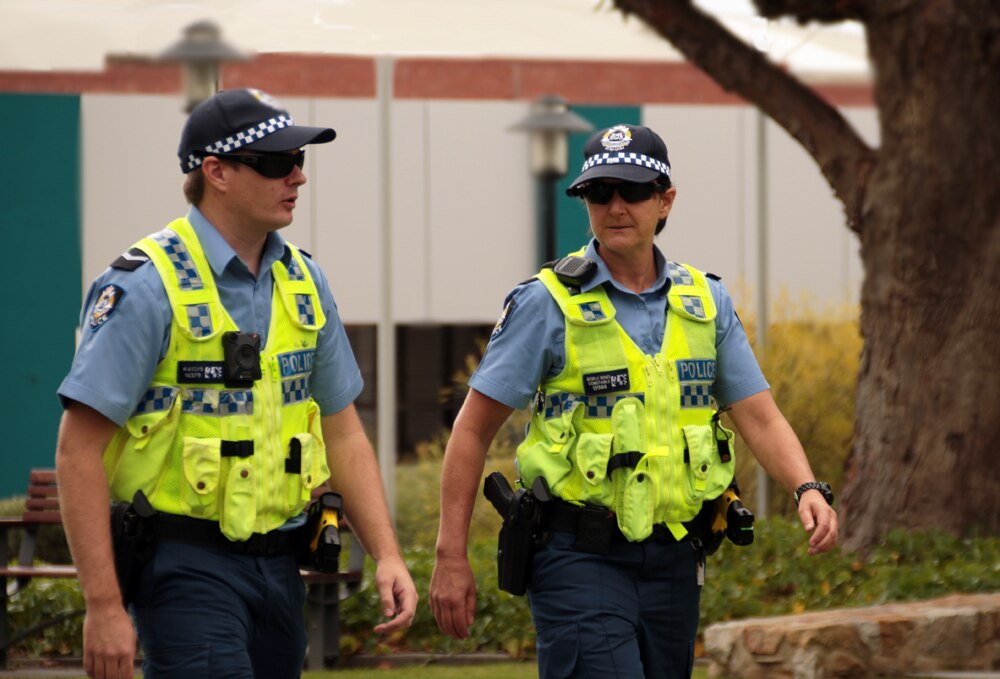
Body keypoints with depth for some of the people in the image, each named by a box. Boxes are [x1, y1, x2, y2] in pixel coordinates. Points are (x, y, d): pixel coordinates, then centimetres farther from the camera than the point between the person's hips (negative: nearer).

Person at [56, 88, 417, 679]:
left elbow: (342, 432, 17)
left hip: (278, 564, 7)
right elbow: (80, 450, -14)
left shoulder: (303, 281, 10)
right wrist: (104, 606, -18)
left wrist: (387, 555, 5)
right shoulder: (148, 287, -12)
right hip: (185, 564, -7)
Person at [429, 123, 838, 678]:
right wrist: (450, 557, -8)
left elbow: (758, 416, 7)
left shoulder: (706, 303, 9)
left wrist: (807, 489, -14)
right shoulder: (548, 304, -5)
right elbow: (473, 429, -4)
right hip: (580, 557, -5)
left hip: (673, 559, 5)